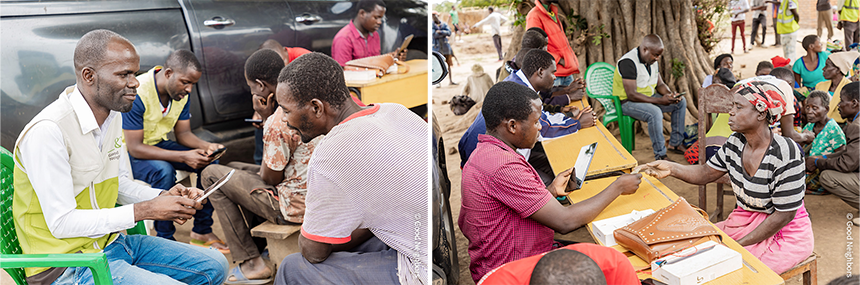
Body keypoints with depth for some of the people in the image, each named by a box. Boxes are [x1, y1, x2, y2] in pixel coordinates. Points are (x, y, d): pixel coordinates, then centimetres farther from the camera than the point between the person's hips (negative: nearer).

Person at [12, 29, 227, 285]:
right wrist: (145, 211, -20)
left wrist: (163, 197, -3)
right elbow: (62, 223, -21)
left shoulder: (112, 115, 5)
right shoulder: (46, 131, -23)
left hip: (111, 242, 9)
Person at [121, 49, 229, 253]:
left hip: (158, 144, 7)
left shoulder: (181, 93, -7)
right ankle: (166, 240, -21)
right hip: (129, 152, -7)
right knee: (164, 171, -36)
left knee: (210, 162, -11)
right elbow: (135, 148, -30)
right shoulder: (137, 93, -30)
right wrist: (183, 157, -38)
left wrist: (206, 146, -22)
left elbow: (182, 133, 0)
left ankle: (202, 231, -3)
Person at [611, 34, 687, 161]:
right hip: (627, 102, -9)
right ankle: (660, 155, -26)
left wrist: (670, 94, -9)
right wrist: (659, 100, -30)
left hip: (649, 98, 9)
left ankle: (676, 143, 10)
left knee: (681, 102, 3)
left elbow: (660, 84, 14)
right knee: (655, 112, -35)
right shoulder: (628, 62, -25)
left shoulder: (652, 61, 5)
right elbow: (632, 95, -29)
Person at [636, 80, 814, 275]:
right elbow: (706, 173, 8)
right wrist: (672, 169, -12)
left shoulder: (785, 154, -24)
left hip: (785, 233, -6)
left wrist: (739, 245, -21)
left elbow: (784, 215, -21)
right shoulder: (735, 143, -5)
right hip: (746, 220, 6)